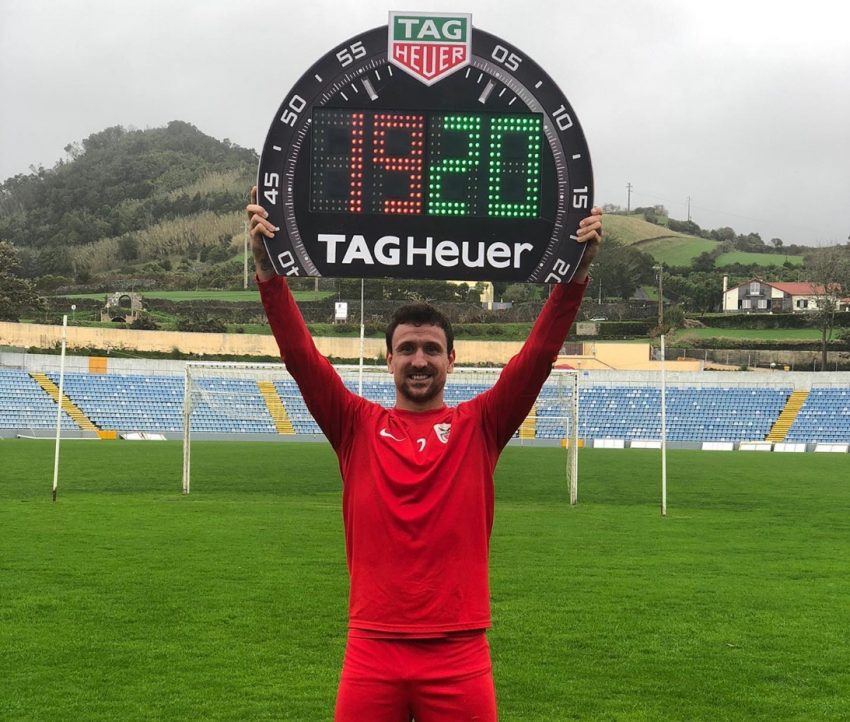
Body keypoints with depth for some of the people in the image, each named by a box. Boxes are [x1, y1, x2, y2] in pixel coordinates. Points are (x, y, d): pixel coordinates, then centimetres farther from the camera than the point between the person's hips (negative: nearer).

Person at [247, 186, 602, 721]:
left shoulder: (479, 426, 5)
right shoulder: (357, 426, 6)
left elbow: (539, 354, -3)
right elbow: (300, 355, -3)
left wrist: (577, 274, -13)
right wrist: (269, 271, -14)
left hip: (460, 656, 0)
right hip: (372, 654, 0)